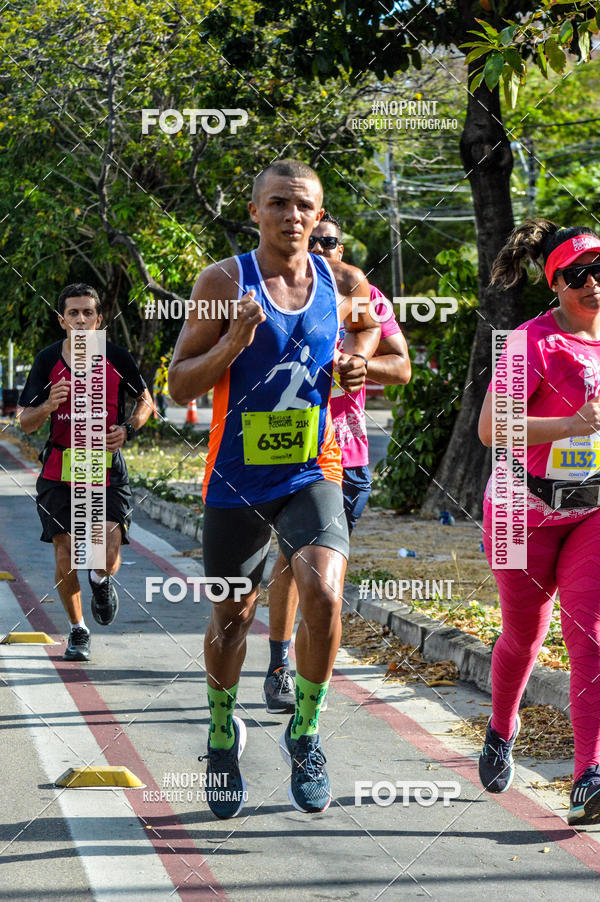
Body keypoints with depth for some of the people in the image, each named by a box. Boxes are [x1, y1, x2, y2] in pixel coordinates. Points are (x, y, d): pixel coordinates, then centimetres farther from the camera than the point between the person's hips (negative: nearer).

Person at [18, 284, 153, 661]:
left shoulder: (117, 358, -3)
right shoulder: (47, 361, -2)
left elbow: (146, 401, 12)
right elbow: (26, 422, 0)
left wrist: (128, 430, -7)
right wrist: (48, 406, -21)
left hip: (108, 469, -1)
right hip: (60, 471, 1)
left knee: (108, 557, -13)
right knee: (65, 556, 1)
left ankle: (101, 581, 26)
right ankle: (78, 630, 23)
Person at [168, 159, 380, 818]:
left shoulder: (344, 285, 1)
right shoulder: (224, 281, -8)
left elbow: (369, 319, 25)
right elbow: (179, 385, -7)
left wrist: (357, 362, 4)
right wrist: (233, 343, -24)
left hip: (311, 474, 1)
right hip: (236, 482, -1)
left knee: (322, 594, -22)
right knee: (231, 617, 12)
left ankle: (304, 734, 0)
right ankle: (223, 736, 38)